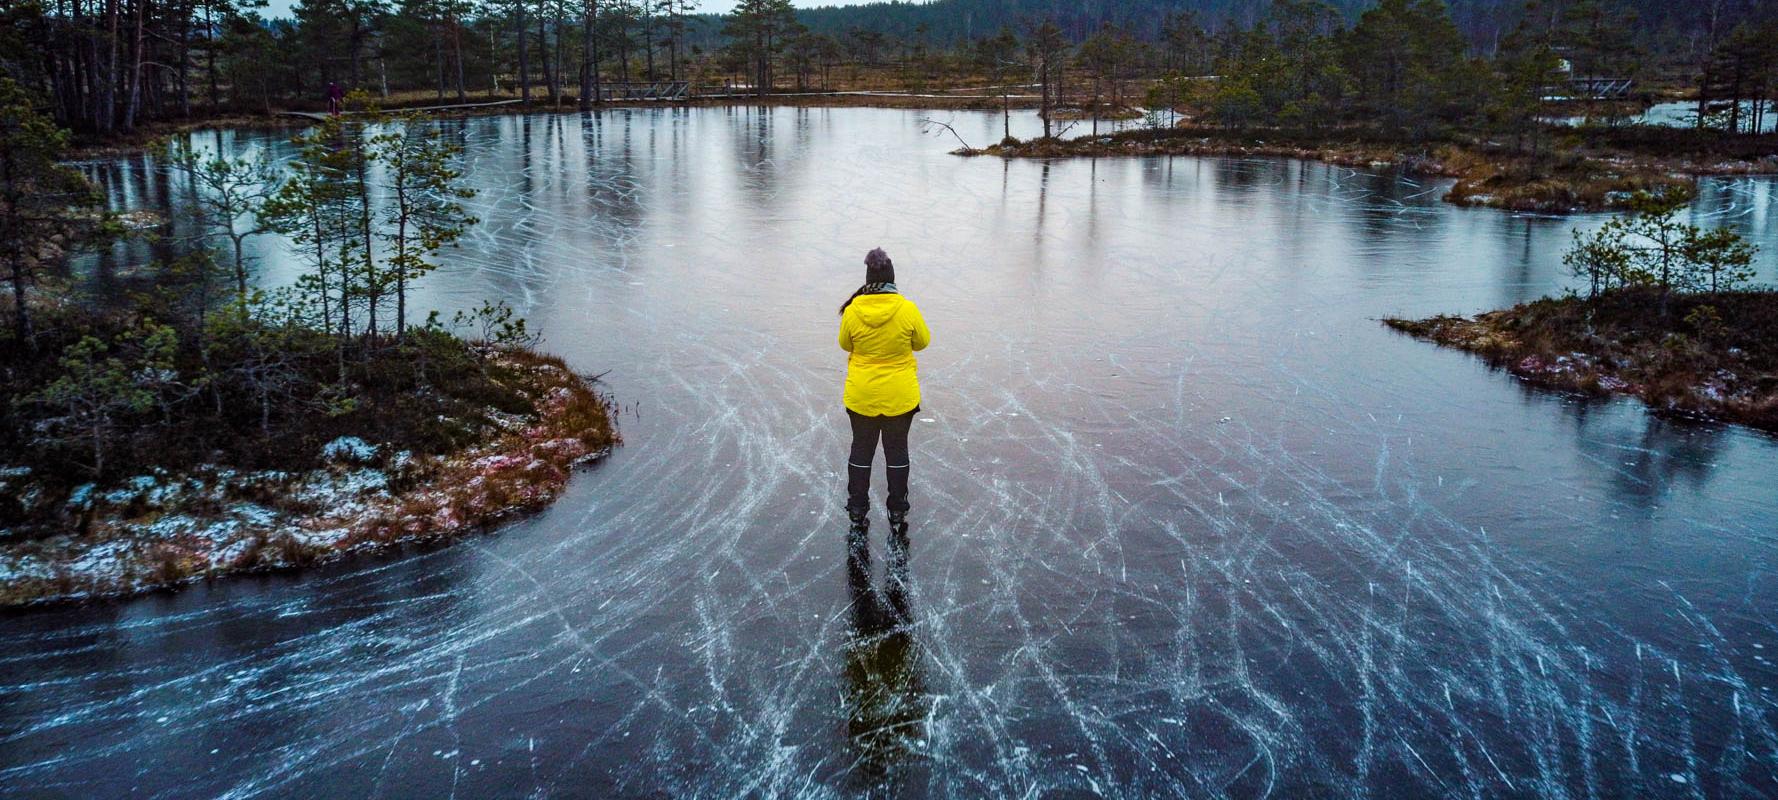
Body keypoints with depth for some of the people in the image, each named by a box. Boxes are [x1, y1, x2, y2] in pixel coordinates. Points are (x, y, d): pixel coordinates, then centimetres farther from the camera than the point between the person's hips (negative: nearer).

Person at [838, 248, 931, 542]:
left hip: (861, 397, 1)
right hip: (900, 397, -1)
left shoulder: (853, 310, -14)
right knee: (897, 453, 15)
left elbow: (845, 344, 2)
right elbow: (922, 342, -1)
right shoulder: (907, 309, -17)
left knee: (861, 452, 16)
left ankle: (857, 513, 24)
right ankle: (897, 515, 25)